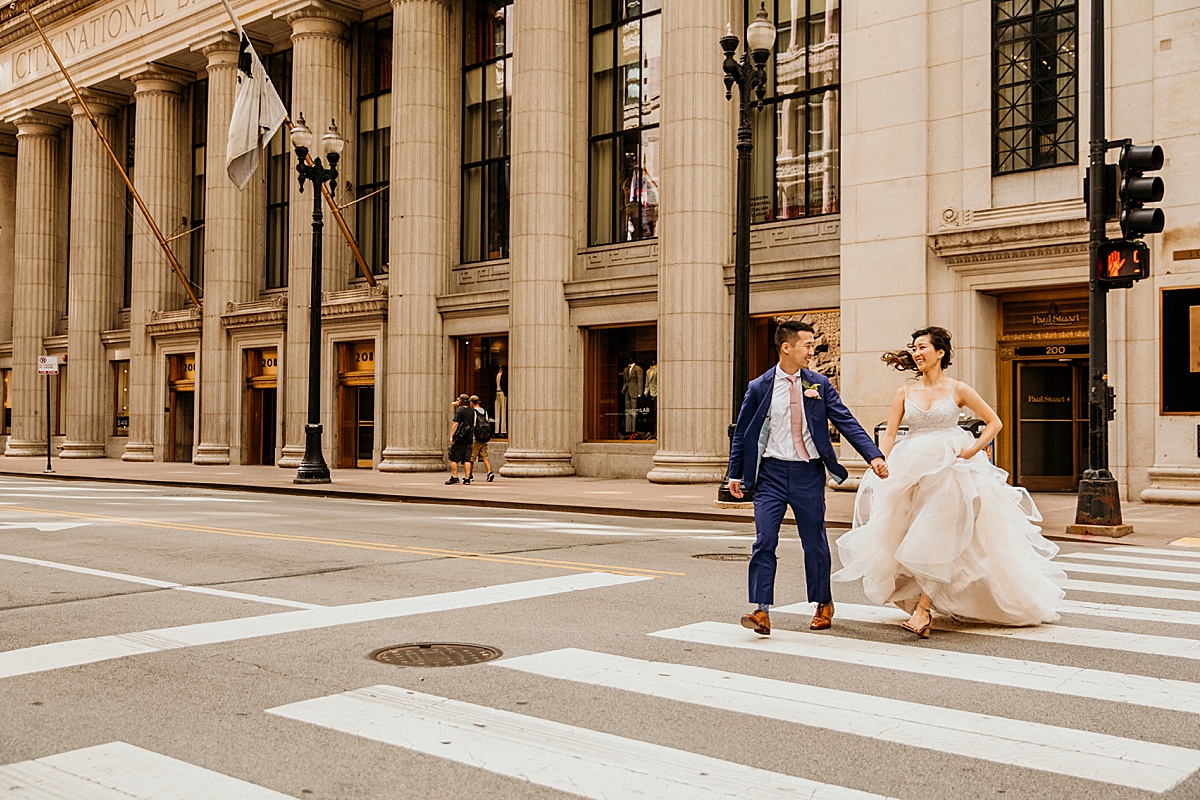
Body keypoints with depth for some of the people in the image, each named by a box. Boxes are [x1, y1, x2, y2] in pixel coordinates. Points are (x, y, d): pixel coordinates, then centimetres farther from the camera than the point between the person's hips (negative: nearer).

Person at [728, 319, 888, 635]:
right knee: (764, 541, -9)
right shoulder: (759, 388, 0)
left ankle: (823, 604, 30)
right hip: (771, 473, -1)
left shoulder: (819, 384, 3)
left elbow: (846, 422, 1)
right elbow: (742, 432, 8)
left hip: (808, 474, 1)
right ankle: (762, 612, -6)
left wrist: (874, 455, -9)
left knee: (815, 543, 11)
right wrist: (735, 474, 8)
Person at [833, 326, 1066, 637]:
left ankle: (924, 608, -10)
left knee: (937, 535, -10)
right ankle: (916, 598, 19)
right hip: (911, 469, 3)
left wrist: (973, 450, -6)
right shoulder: (904, 393, 7)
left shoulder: (957, 389, 1)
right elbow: (889, 435, 6)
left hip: (950, 469, -3)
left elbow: (994, 423, 6)